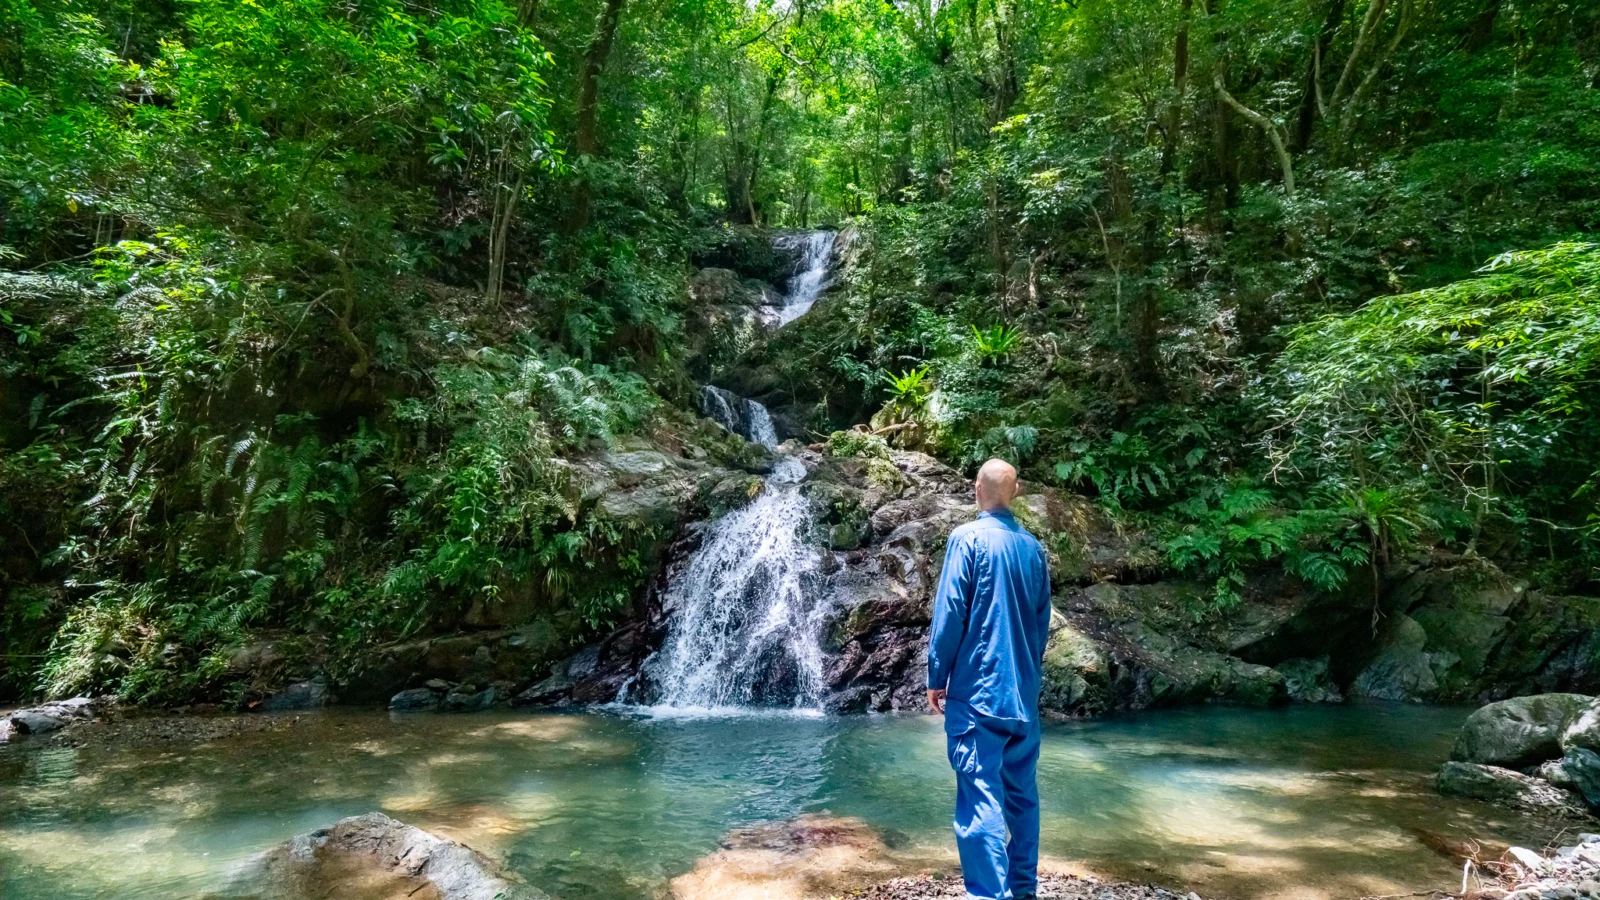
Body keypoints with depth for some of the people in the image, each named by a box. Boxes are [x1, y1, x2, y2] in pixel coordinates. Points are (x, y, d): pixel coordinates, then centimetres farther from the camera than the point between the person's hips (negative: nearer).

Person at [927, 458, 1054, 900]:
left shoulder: (967, 538, -9)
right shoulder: (1032, 547, 7)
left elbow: (950, 613, -12)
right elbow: (1042, 619, 14)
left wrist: (936, 677, -4)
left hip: (977, 690, -6)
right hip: (1024, 692, 6)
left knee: (980, 799, -5)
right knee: (1022, 796, 15)